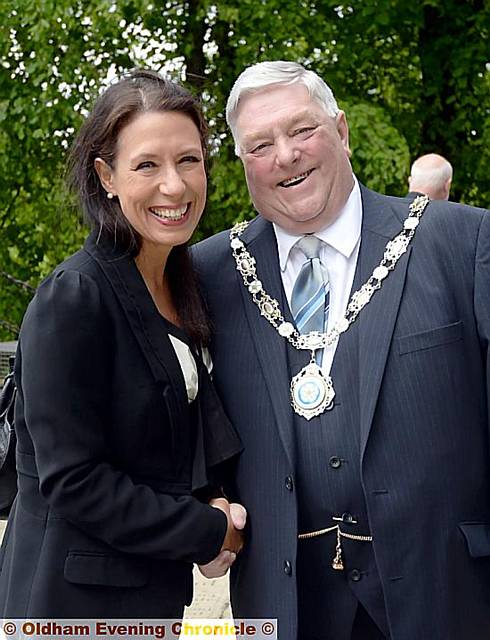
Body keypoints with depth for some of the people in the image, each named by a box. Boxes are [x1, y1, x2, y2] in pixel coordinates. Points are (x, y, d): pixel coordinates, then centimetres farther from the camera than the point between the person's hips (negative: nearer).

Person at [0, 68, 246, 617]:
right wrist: (209, 532, -14)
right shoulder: (71, 298, -19)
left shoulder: (179, 286, 3)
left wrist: (210, 501, -4)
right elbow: (71, 481, -21)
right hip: (74, 596, -7)